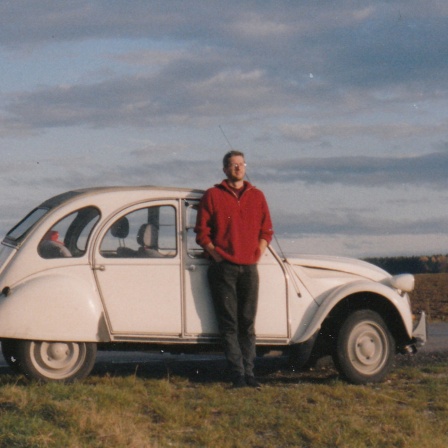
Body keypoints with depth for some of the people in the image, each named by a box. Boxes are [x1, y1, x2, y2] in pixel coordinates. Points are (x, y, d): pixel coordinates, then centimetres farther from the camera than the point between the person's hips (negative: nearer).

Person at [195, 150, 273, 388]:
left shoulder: (256, 196, 12)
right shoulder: (213, 195, 4)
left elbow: (266, 231, 15)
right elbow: (202, 232, 3)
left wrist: (257, 255, 2)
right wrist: (217, 257, -5)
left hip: (249, 268, 3)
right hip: (223, 268, -3)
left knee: (247, 323, 3)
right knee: (229, 324, -4)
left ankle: (249, 373, 5)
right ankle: (238, 374, -4)